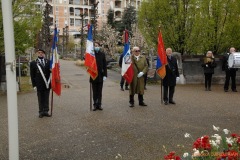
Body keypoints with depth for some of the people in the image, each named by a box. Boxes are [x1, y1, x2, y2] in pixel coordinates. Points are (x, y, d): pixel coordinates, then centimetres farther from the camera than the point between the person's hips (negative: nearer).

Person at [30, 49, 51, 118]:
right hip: (39, 85, -2)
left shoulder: (48, 62, 6)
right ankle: (41, 112, 16)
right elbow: (32, 75, -1)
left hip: (47, 84, 2)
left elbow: (51, 70, 7)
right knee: (40, 99, 7)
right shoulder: (33, 63, 0)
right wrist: (34, 85, -6)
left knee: (46, 98, 10)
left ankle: (46, 111, 19)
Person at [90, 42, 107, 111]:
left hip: (100, 76, 1)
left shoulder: (102, 54, 2)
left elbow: (105, 65, 1)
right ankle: (95, 105, 13)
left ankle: (99, 104, 15)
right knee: (94, 91, 6)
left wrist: (105, 75, -5)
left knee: (100, 91, 8)